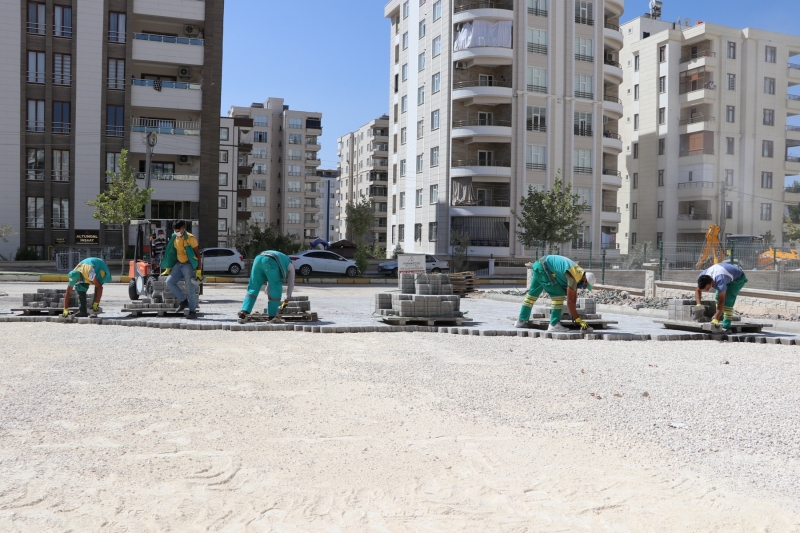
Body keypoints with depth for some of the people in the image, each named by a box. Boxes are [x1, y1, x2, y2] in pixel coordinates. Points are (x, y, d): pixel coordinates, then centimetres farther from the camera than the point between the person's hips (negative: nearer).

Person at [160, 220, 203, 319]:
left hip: (188, 265, -7)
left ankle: (193, 311, 3)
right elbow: (172, 253, 16)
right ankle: (184, 301, 10)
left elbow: (198, 255, -14)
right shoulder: (175, 238, 6)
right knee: (169, 282, -3)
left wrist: (199, 271, -19)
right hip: (178, 264, 7)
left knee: (190, 289, -7)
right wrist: (168, 268, 16)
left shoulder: (190, 238, -15)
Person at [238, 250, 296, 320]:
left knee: (253, 288, 11)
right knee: (276, 290, 10)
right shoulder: (290, 266, 32)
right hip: (270, 262, -6)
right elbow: (291, 283, 32)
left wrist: (268, 294, 49)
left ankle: (244, 311, -2)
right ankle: (272, 315, 11)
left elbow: (270, 281, 48)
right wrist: (288, 298, 42)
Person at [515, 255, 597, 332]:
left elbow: (574, 294, 15)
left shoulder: (579, 272, 9)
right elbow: (570, 301, -20)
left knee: (533, 293, 18)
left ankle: (521, 321, 26)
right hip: (543, 268, -10)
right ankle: (554, 324, -7)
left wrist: (574, 315, 17)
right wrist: (578, 320, -16)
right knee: (558, 294, -9)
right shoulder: (573, 278, -19)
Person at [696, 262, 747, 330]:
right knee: (718, 296, 3)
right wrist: (698, 304, -24)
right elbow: (698, 290, -8)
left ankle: (726, 326, -20)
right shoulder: (702, 276, -23)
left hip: (738, 278, -8)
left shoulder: (719, 280, -43)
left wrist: (716, 319, -45)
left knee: (728, 299, -20)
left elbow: (721, 301, -42)